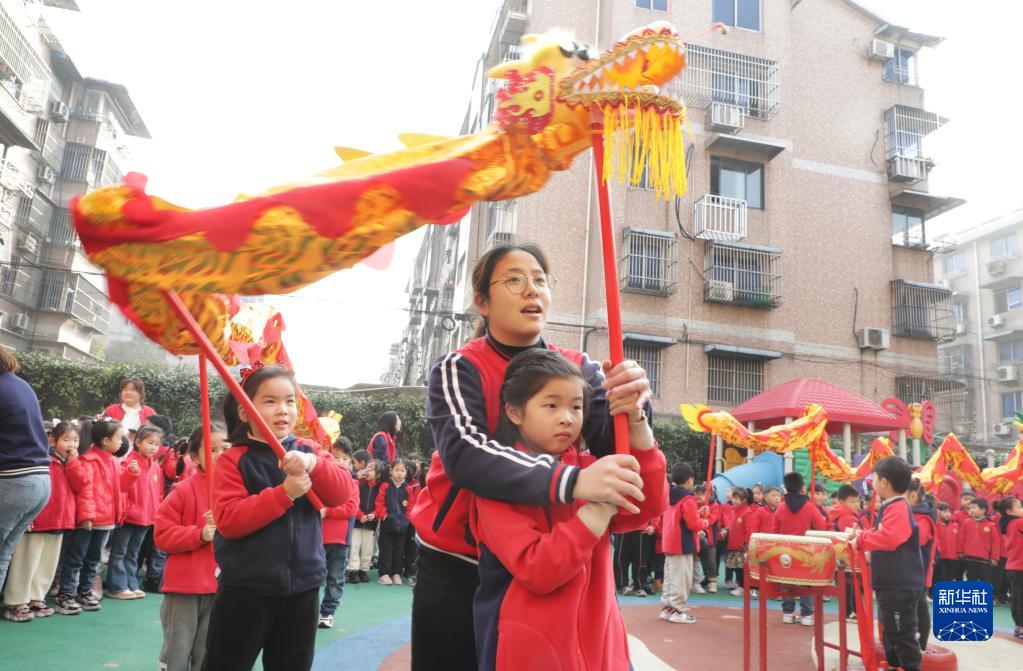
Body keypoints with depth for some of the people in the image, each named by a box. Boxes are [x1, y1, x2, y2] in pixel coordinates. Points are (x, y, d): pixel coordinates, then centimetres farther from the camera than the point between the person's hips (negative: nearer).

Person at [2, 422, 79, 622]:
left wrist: (72, 463, -5)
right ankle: (15, 604, 8)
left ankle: (35, 599, 25)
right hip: (38, 520, -7)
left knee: (48, 564, 14)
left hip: (60, 520, 7)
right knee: (27, 563, -1)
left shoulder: (72, 463, 12)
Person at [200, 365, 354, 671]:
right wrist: (284, 493, -26)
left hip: (302, 586, 4)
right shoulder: (234, 460, -9)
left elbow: (342, 493, -7)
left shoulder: (306, 453, 4)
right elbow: (228, 520, -18)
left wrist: (314, 464, -25)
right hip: (246, 588, -4)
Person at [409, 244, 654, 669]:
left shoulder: (577, 368, -3)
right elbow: (463, 452, -32)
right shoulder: (459, 369, -14)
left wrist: (631, 413, -40)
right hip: (457, 568, -2)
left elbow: (612, 448, -16)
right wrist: (571, 481, -47)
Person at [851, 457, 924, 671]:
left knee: (902, 635, -1)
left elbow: (889, 538, -36)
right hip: (891, 584, 11)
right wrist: (864, 534, 12)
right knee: (890, 632, 21)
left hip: (899, 586, -11)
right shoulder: (892, 507, 12)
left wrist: (861, 540, -25)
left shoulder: (898, 508, -22)